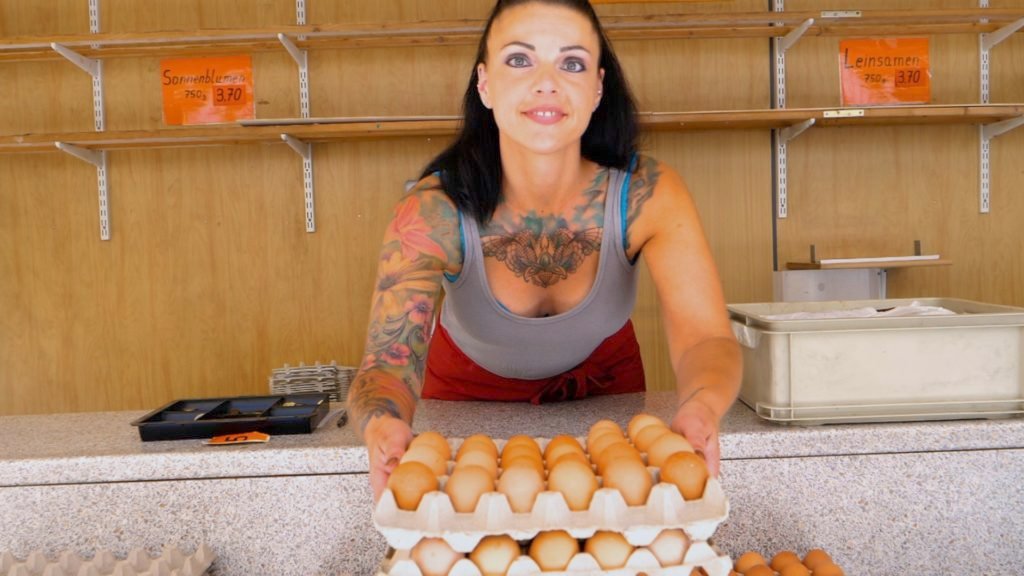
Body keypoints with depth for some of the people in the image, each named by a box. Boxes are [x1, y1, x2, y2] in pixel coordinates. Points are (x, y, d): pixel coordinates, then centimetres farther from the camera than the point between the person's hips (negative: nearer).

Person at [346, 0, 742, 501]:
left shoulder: (649, 195, -27)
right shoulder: (432, 213, -30)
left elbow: (706, 338, -33)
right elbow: (387, 360, -36)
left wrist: (701, 408, -56)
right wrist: (382, 424, -60)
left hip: (602, 384, 1)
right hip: (470, 392, 0)